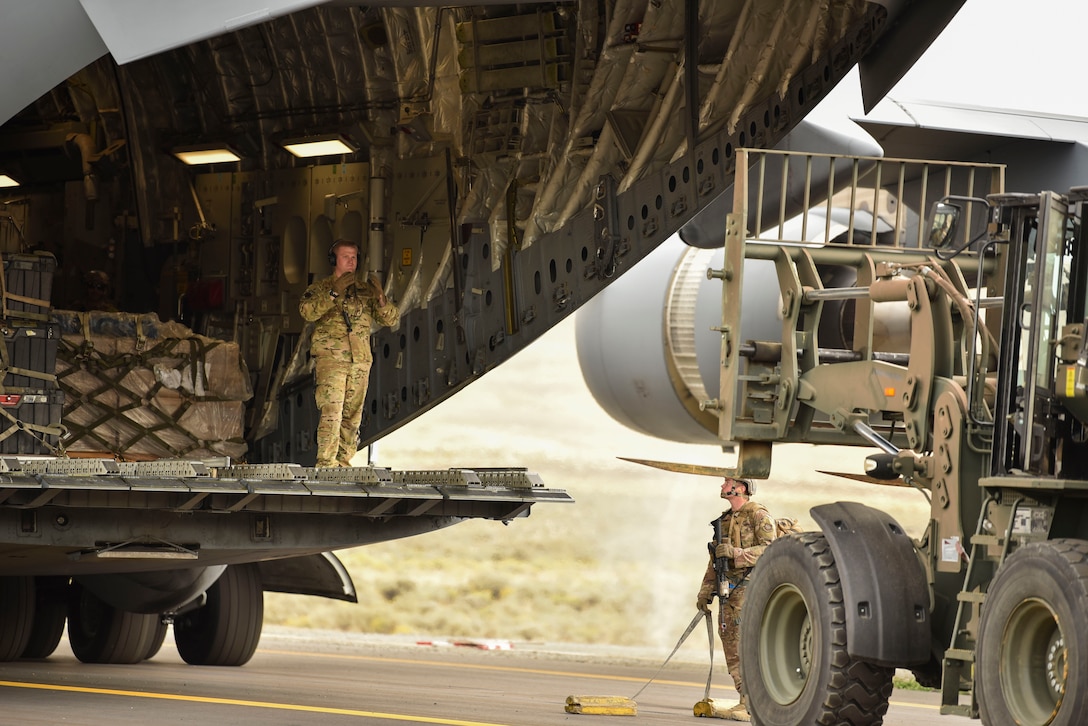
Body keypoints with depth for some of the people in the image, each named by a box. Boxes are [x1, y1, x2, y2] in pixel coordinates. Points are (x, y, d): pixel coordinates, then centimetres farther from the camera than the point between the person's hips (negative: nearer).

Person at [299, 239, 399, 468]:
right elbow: (307, 311, -13)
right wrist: (334, 292, -20)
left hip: (360, 361, 5)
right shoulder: (320, 289, 7)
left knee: (352, 416, 6)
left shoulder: (365, 291, 17)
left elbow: (391, 318, 9)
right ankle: (326, 464, -18)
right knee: (331, 413, -15)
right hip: (330, 357, -5)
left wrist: (379, 297, -10)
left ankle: (343, 462, 12)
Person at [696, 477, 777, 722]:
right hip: (728, 591, 9)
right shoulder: (726, 520, 19)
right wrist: (706, 591, 19)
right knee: (731, 647, 6)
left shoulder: (758, 515, -6)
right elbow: (716, 559, 24)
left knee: (745, 645, -14)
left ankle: (751, 704, -14)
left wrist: (736, 553, -23)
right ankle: (747, 701, 9)